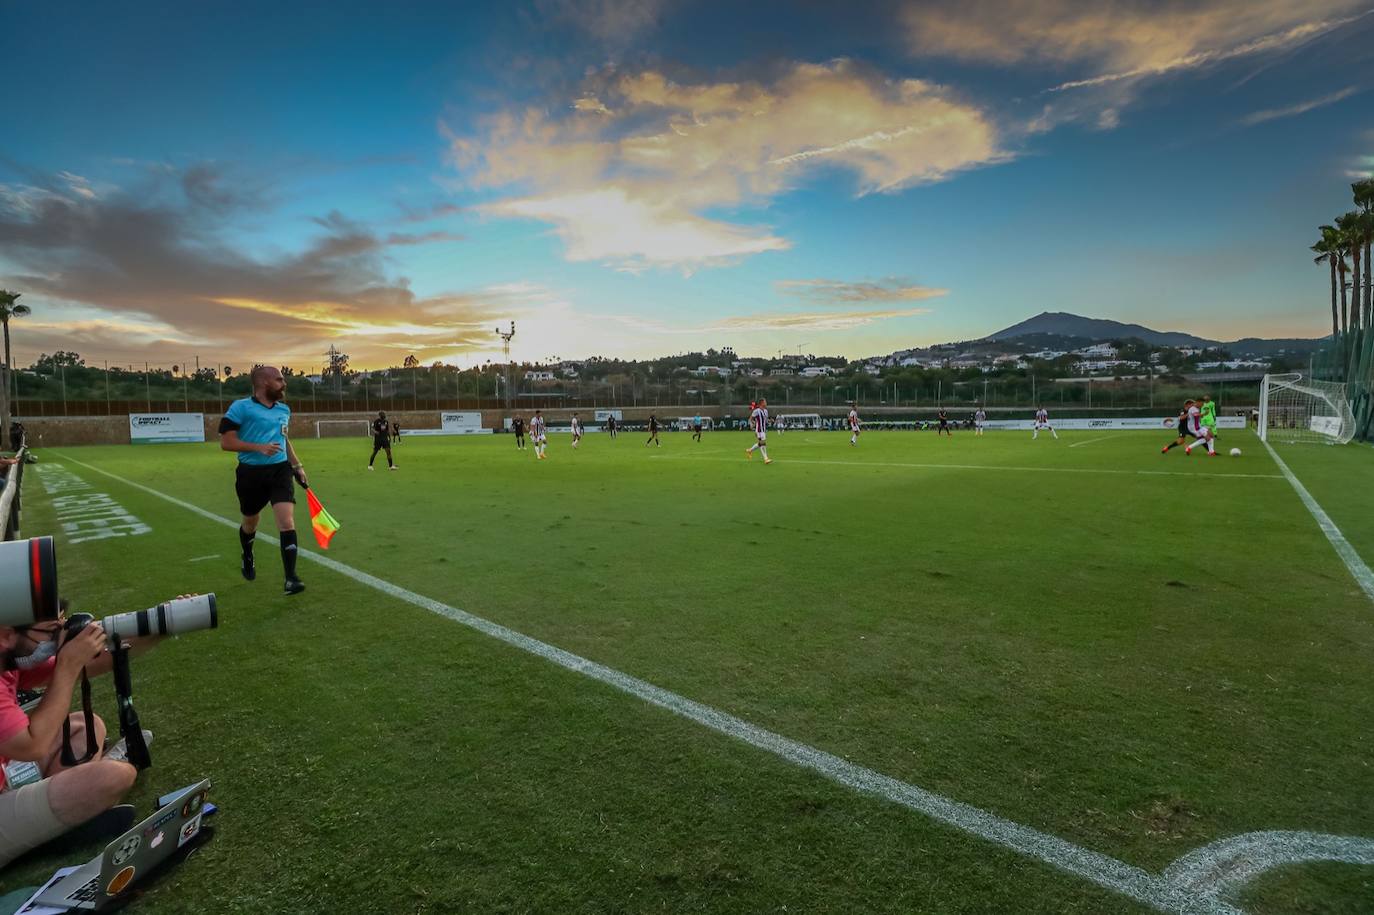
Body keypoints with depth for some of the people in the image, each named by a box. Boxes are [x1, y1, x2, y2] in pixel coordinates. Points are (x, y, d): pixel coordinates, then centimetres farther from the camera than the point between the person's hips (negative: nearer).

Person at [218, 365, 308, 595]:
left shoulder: (284, 410, 9)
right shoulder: (240, 407, -9)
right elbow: (226, 442, -13)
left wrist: (297, 465, 21)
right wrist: (259, 447, -23)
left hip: (280, 471, 3)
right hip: (251, 473, -3)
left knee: (287, 522, -13)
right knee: (250, 523, 18)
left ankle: (290, 579, -12)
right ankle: (248, 559, 49)